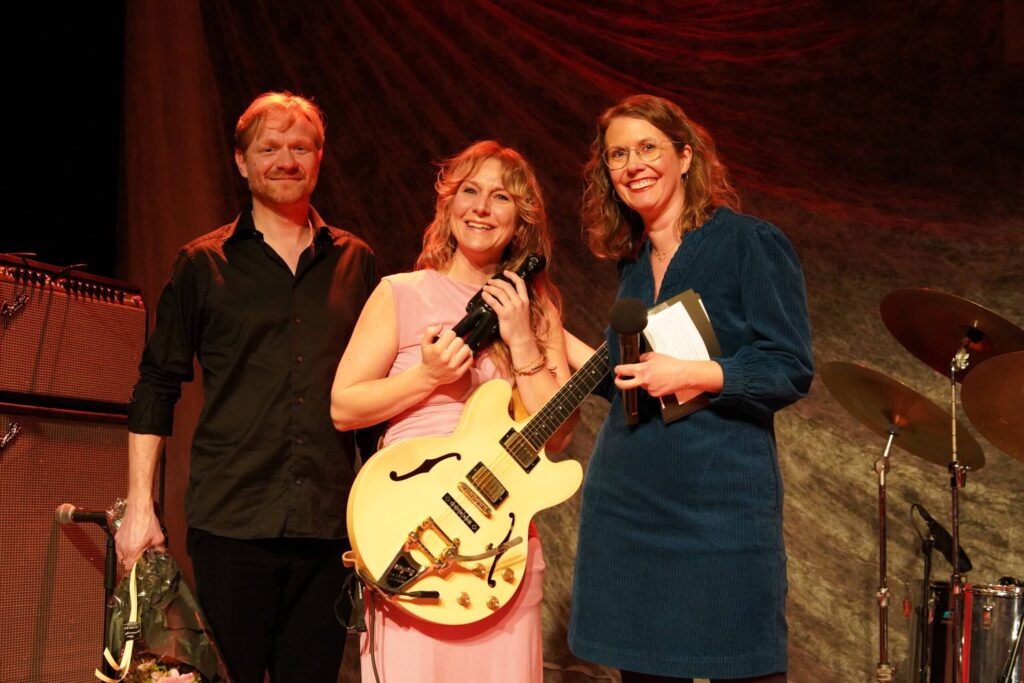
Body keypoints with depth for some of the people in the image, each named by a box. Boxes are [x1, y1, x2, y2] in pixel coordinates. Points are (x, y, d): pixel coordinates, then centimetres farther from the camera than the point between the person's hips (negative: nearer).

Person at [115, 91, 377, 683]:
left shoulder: (355, 262, 12)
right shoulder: (204, 264, 6)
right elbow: (157, 387, 6)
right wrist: (140, 507, -1)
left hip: (330, 523, 2)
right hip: (231, 522, -2)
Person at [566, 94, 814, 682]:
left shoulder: (750, 242, -5)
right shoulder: (633, 263, 16)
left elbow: (792, 370, -10)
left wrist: (691, 375, -20)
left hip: (720, 498, -6)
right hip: (627, 501, 6)